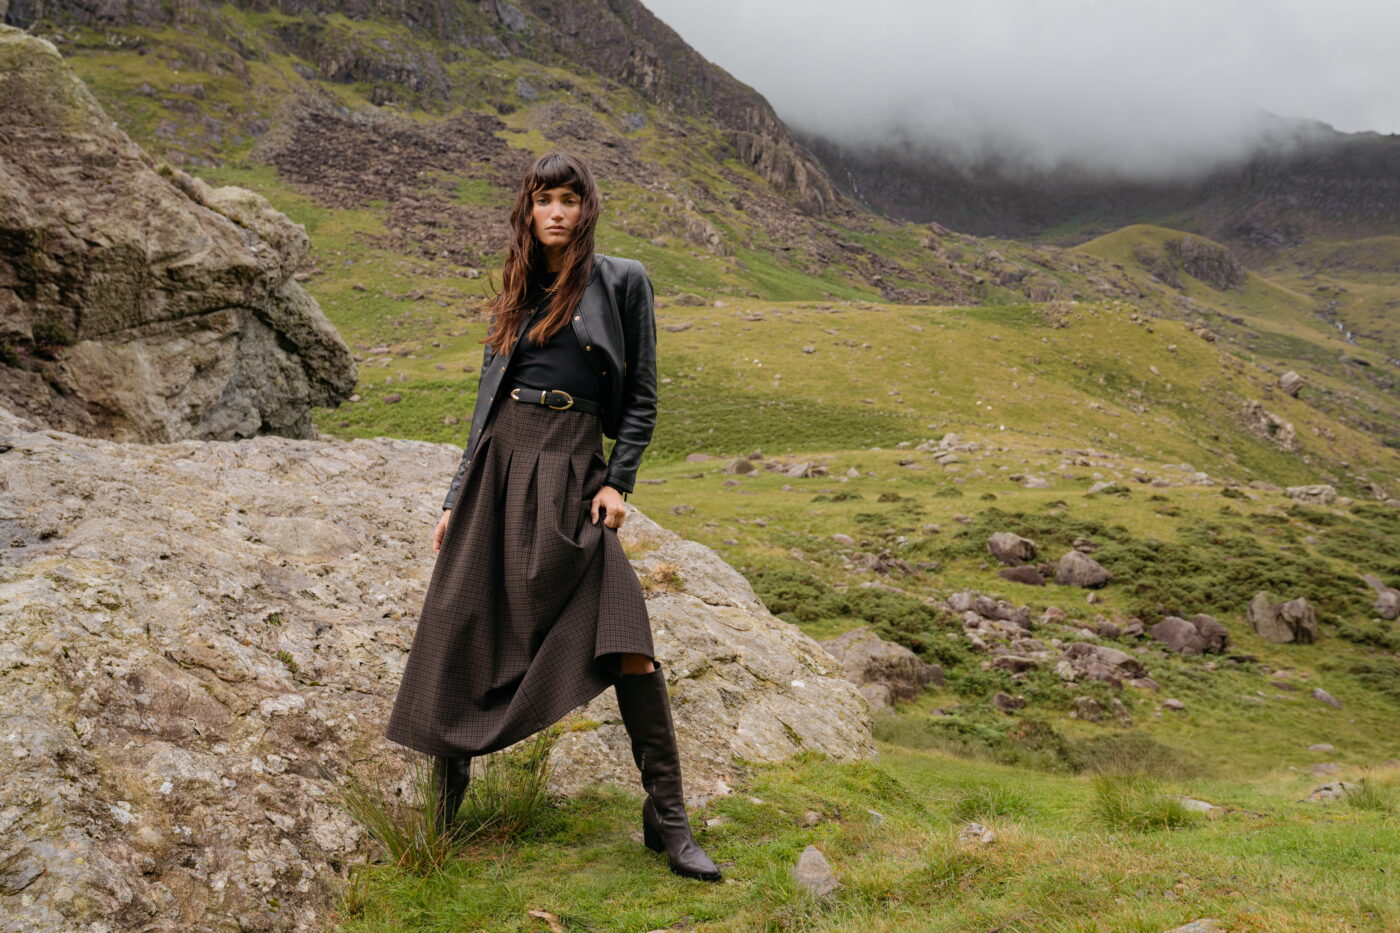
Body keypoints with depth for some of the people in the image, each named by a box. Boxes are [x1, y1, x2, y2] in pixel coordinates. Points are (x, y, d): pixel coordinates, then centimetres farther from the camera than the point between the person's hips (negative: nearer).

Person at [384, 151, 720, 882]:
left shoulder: (622, 281, 6)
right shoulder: (516, 292, 17)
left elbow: (641, 398, 5)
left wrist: (617, 482, -7)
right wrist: (457, 499, 14)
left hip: (572, 469, -3)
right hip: (498, 463, 4)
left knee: (627, 642, -14)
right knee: (460, 630, 1)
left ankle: (666, 819, -3)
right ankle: (444, 803, 20)